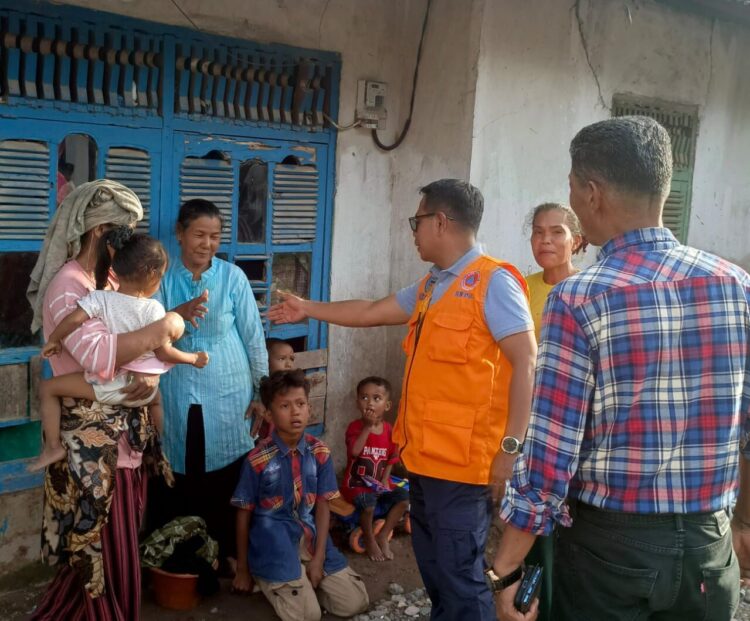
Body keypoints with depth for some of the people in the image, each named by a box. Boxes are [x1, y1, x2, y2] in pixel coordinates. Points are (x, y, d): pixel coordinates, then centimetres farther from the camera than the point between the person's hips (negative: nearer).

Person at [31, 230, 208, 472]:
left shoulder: (100, 298, -12)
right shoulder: (153, 308, -12)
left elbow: (73, 319, -22)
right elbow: (164, 353, -9)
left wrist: (53, 341, -2)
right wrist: (193, 358, 7)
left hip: (107, 386, -2)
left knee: (47, 388, 12)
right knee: (157, 398, 38)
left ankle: (53, 447, 5)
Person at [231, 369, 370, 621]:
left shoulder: (320, 453, -2)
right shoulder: (258, 459, -12)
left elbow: (323, 506, 1)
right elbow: (244, 514, -3)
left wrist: (318, 558, -7)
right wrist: (242, 569, 3)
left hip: (310, 536, 5)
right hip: (275, 540, -4)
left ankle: (305, 579, 18)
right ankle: (271, 581, 9)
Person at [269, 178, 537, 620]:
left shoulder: (493, 281, -12)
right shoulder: (430, 287, 16)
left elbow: (526, 362, -17)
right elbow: (369, 313, 28)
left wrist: (511, 447, -20)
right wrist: (307, 309, 34)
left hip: (464, 461, -9)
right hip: (425, 457, 9)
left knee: (460, 576, -2)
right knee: (434, 571, 19)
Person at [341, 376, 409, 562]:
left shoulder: (389, 431, 0)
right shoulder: (355, 427, -11)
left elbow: (390, 460, 8)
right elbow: (355, 451, -29)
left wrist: (384, 482, -6)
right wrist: (368, 426, -28)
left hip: (379, 486, 5)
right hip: (356, 485, -4)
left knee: (405, 497, -19)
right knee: (368, 502, -34)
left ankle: (383, 536, -1)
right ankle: (369, 539, -5)